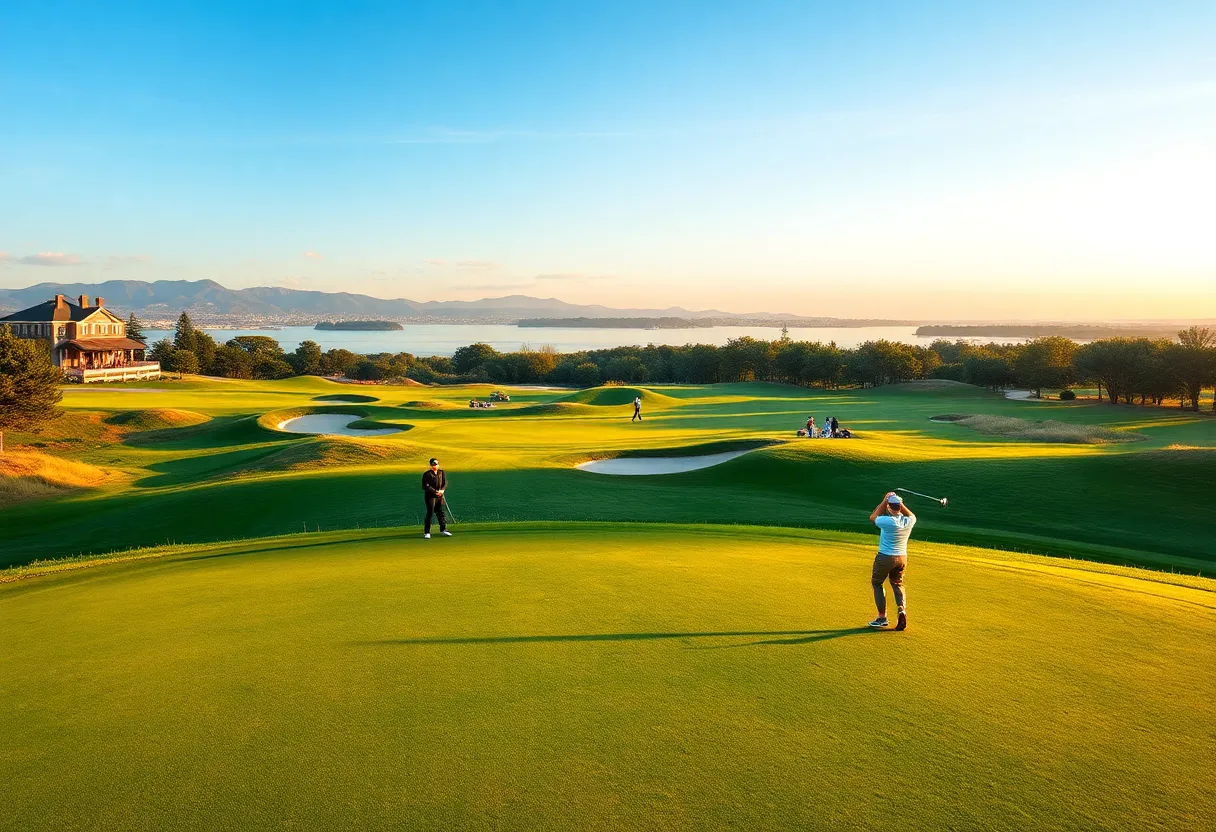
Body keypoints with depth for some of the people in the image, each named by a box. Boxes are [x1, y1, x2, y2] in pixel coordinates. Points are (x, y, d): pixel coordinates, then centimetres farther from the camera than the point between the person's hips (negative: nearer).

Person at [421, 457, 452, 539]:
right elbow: (426, 486, -14)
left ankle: (443, 529, 24)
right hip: (430, 496, -5)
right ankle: (426, 532, 0)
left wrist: (442, 490, -13)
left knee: (441, 512, 10)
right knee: (430, 513, -7)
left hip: (440, 496, 5)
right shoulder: (427, 474, -8)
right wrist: (435, 491, -19)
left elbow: (445, 482, 6)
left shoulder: (442, 472, 9)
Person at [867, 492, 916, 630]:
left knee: (876, 583, 13)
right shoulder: (909, 521, -9)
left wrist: (884, 501, -2)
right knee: (898, 584, 21)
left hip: (885, 557, -5)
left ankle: (882, 617, 9)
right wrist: (899, 502, 8)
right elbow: (911, 515, 18)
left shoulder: (887, 521, -24)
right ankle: (902, 609, -4)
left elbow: (872, 517, -2)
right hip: (902, 558, 5)